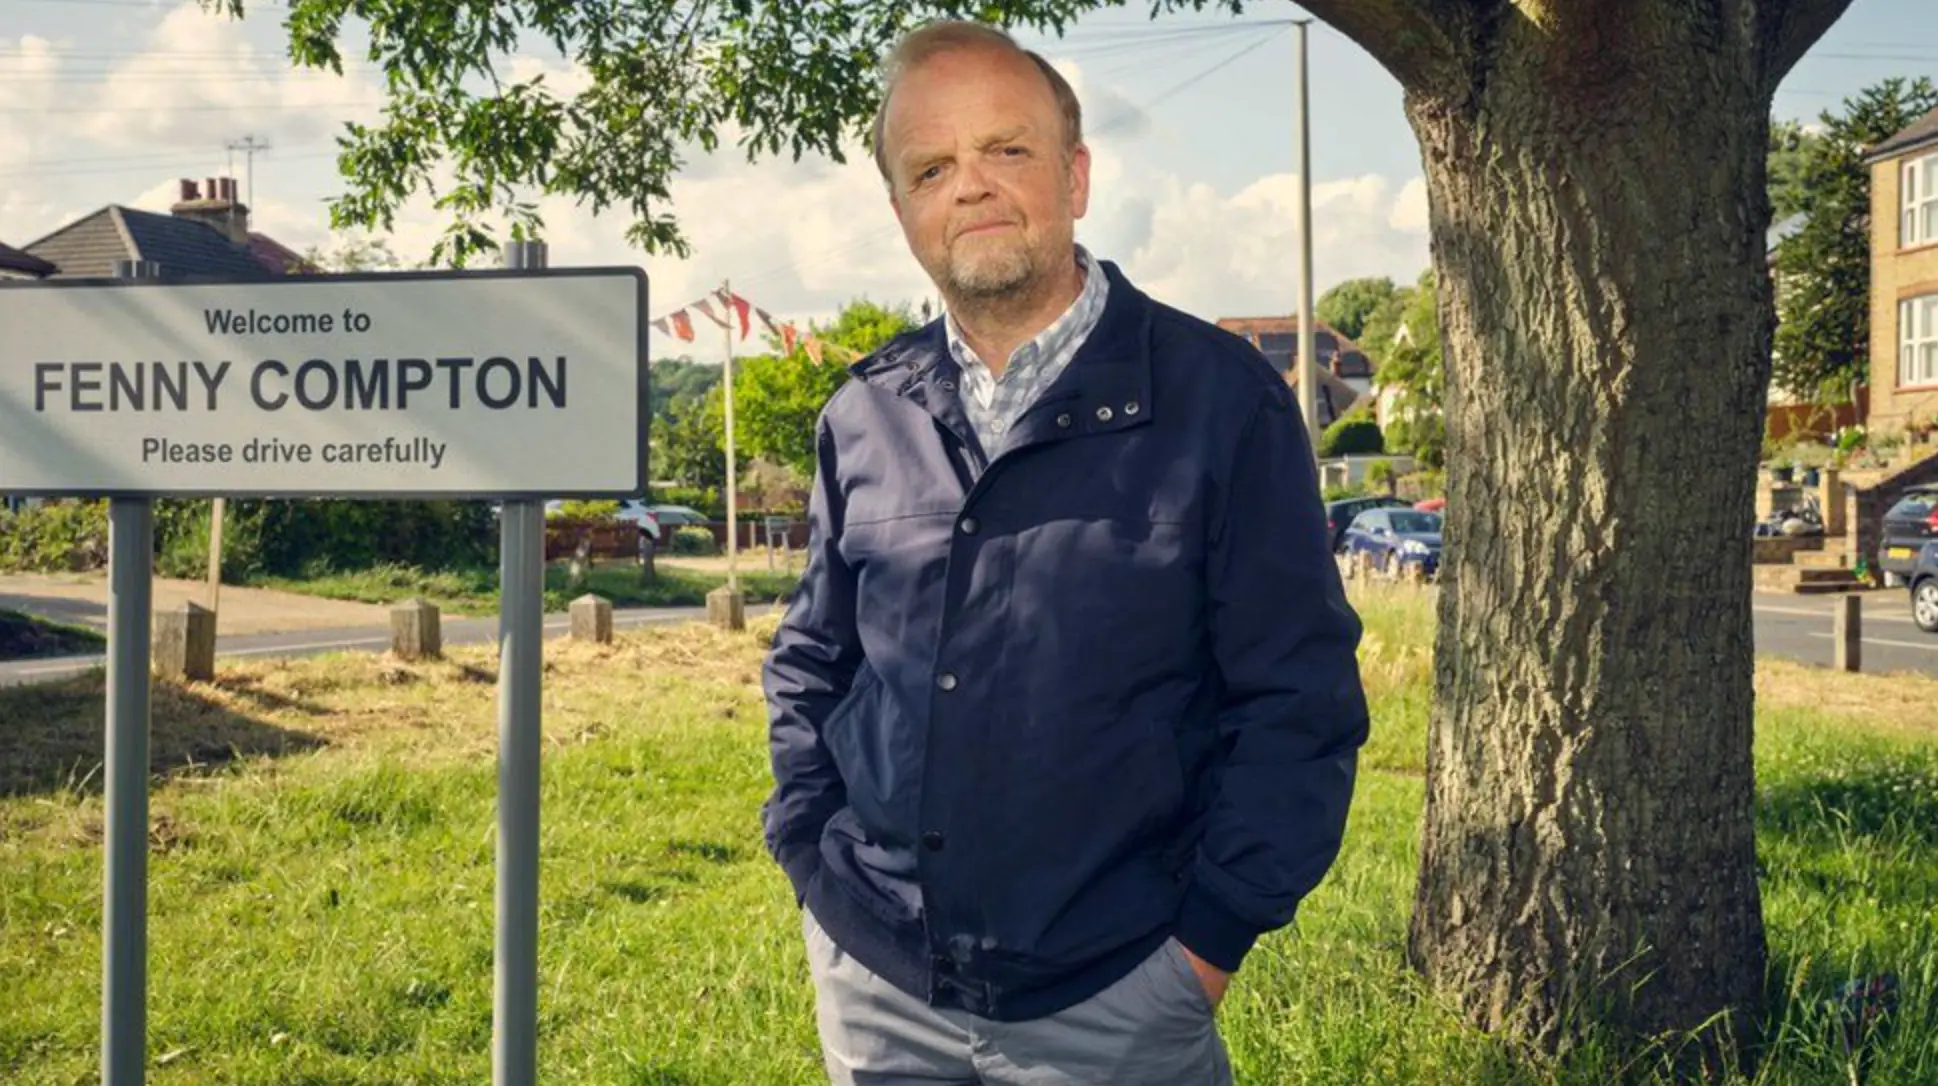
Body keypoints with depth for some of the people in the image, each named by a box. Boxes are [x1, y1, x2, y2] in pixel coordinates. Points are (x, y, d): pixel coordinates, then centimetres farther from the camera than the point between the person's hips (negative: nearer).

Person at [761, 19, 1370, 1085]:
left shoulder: (1220, 399, -9)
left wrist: (1207, 943, -11)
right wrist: (810, 854, 4)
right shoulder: (864, 416, 3)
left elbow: (1299, 700, -8)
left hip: (1112, 999, -3)